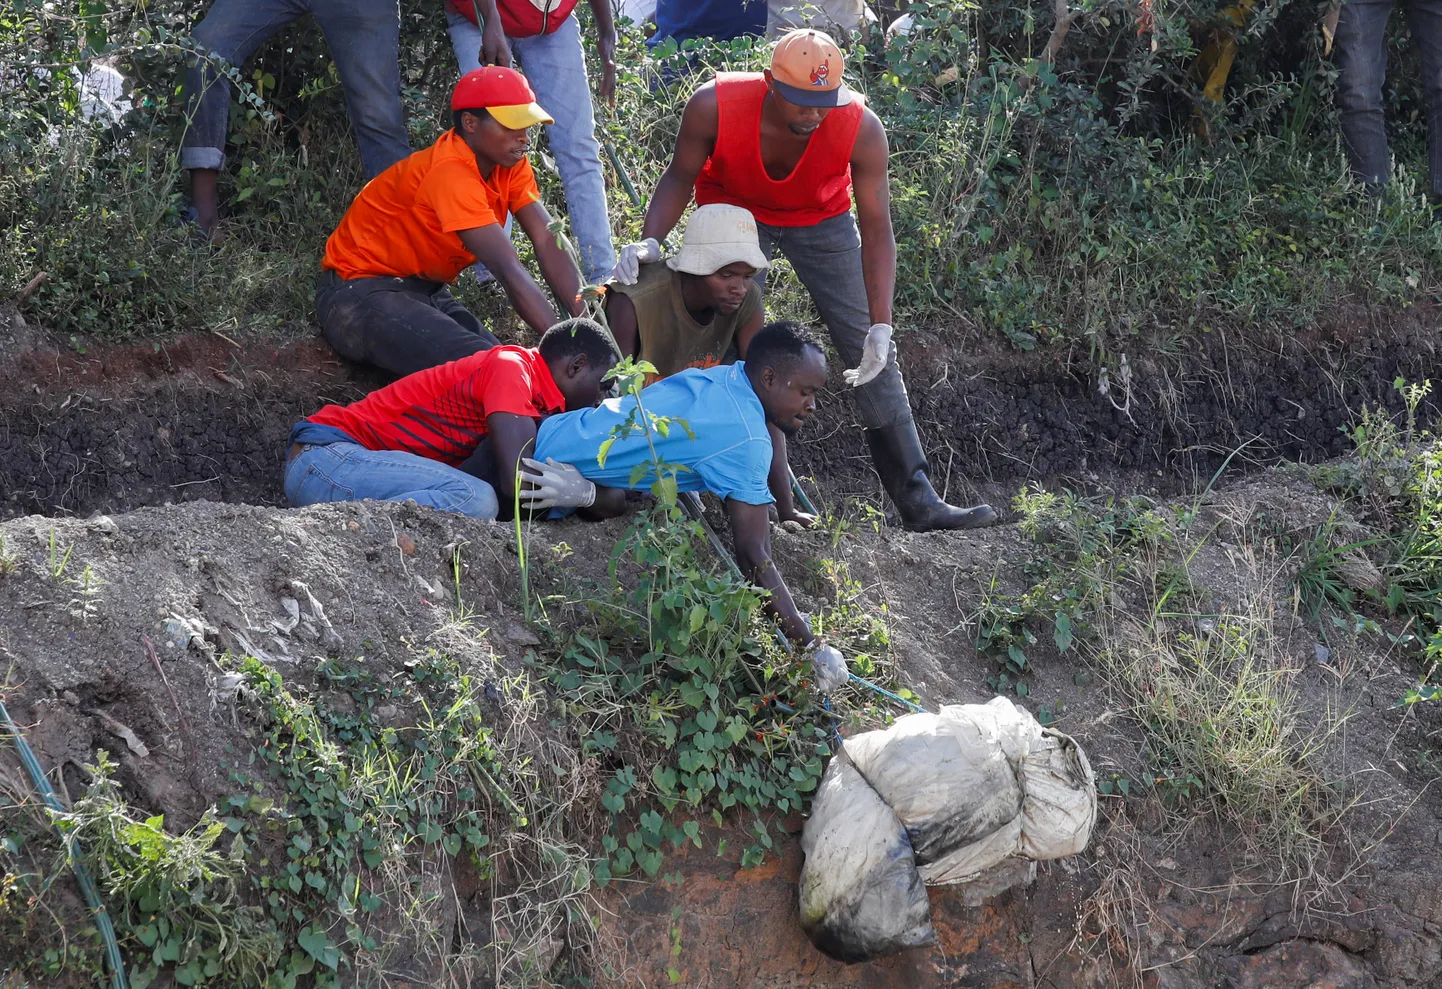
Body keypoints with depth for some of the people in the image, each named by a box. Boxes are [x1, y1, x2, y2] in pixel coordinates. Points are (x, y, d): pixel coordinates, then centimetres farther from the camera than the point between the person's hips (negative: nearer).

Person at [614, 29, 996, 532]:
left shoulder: (861, 129, -33)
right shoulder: (714, 107, -34)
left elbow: (877, 231, -26)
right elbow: (680, 178, -16)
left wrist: (881, 325, -33)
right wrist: (650, 241, -33)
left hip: (821, 220, 0)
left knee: (871, 355, -5)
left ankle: (917, 500, -2)